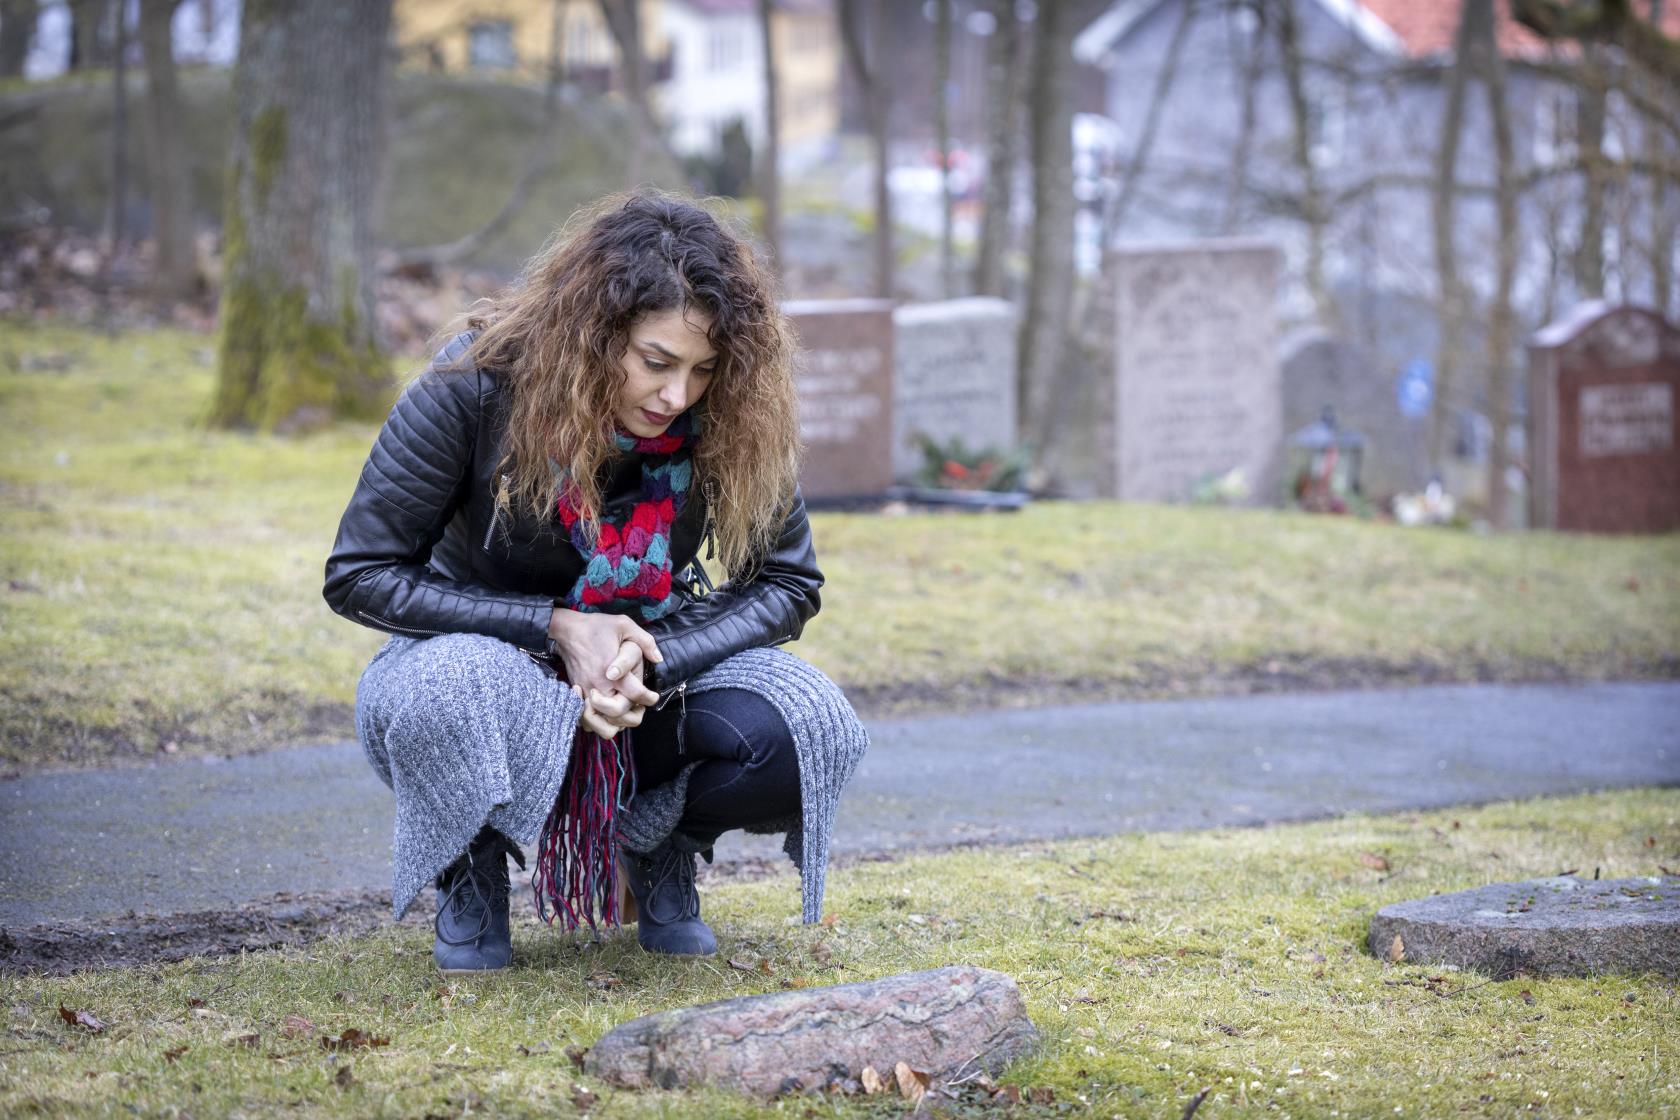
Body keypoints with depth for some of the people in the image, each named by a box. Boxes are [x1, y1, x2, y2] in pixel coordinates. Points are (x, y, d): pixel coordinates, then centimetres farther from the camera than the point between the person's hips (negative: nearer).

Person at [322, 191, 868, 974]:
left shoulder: (733, 416, -17)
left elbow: (788, 585, -7)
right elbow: (359, 574, -18)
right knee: (449, 693, -41)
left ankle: (657, 853, 5)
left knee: (813, 733, -28)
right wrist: (557, 627, -26)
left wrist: (653, 663, -26)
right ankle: (471, 875, -5)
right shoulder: (476, 382, -24)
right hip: (489, 654, -2)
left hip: (657, 659, 2)